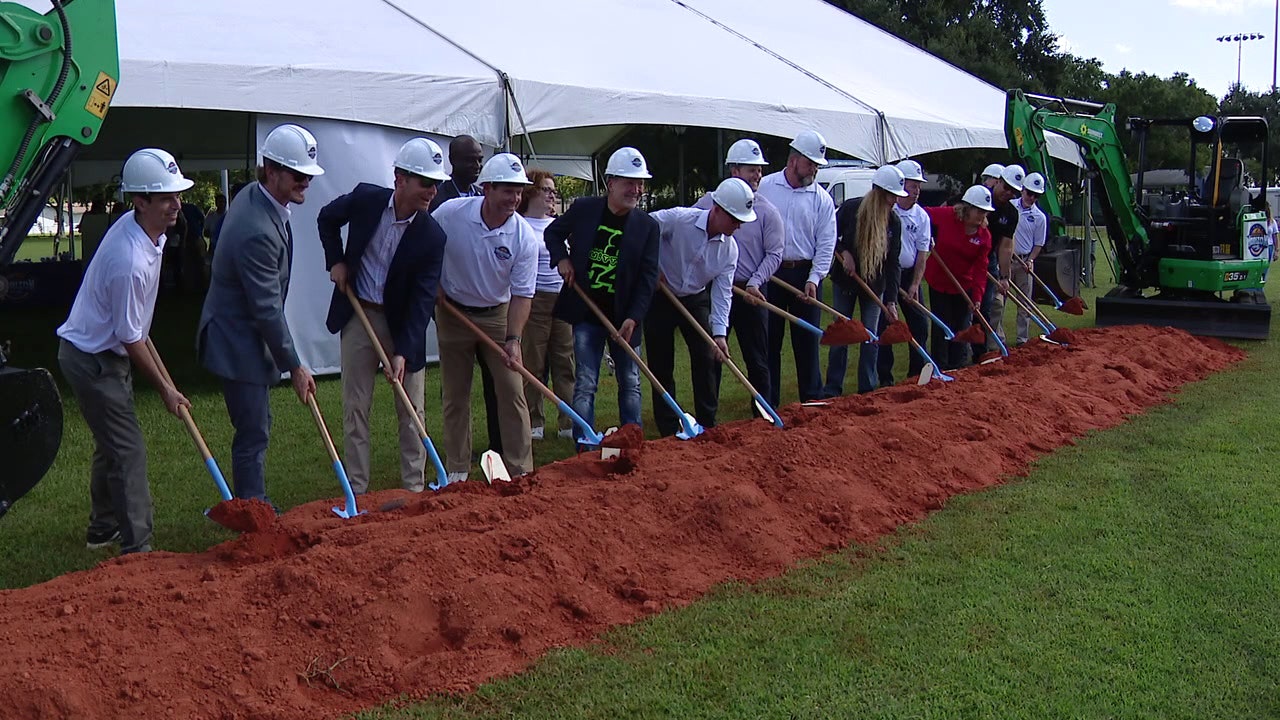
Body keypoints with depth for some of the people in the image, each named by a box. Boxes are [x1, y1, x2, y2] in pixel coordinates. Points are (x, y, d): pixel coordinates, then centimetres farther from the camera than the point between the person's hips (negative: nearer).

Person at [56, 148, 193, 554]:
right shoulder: (130, 261, -32)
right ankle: (137, 549, -2)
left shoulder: (137, 225, -3)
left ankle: (103, 530, 38)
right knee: (128, 453, -8)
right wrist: (165, 388, -12)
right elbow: (131, 339, -22)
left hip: (106, 354, 10)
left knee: (112, 445, 22)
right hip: (92, 360, -10)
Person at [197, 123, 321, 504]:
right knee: (253, 433, -2)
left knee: (257, 427, 19)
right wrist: (294, 367, -17)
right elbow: (268, 310, -25)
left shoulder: (255, 196, 2)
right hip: (238, 343, -11)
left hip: (244, 333, 11)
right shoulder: (257, 231, -29)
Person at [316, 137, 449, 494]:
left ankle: (414, 488, 18)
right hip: (359, 316, 1)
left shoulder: (432, 236, -15)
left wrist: (404, 352, -23)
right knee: (355, 408, 5)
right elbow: (327, 218, 12)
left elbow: (423, 299, -16)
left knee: (411, 411, 6)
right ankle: (357, 490, 13)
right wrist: (335, 260, -1)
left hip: (403, 323, -1)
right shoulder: (365, 198, -11)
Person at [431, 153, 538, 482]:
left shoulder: (524, 237, -16)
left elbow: (522, 293, -13)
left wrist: (513, 338, -22)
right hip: (453, 315, 0)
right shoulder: (450, 213, -17)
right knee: (456, 396, 6)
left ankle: (521, 471, 5)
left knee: (512, 391, -3)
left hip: (497, 316, 0)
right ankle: (456, 471, 17)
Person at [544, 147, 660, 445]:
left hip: (624, 316, 1)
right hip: (587, 314, -1)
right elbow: (552, 233, 15)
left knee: (630, 383, 10)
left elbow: (648, 277, -5)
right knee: (585, 384, -2)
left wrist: (633, 318, -14)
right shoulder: (583, 209, -3)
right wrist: (561, 258, -4)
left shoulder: (648, 225, -4)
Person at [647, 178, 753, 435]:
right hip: (660, 296, -4)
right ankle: (669, 430, 10)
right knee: (662, 365, 0)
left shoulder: (730, 249, -10)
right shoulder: (679, 219, -25)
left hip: (696, 300, 4)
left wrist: (719, 333, -20)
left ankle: (708, 426, 12)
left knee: (706, 360, 1)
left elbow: (722, 293, -11)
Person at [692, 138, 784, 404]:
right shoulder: (708, 202, 2)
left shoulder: (767, 211, -1)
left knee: (757, 359, 6)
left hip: (751, 294, -1)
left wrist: (755, 283, -14)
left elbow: (774, 254, -2)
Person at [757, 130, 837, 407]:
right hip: (769, 272, 0)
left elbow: (826, 243, 1)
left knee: (807, 340, 5)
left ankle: (812, 399, 16)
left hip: (806, 274, 1)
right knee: (769, 340, 5)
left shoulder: (822, 199, 2)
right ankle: (768, 402, 13)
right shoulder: (764, 187, 0)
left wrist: (814, 279, -10)